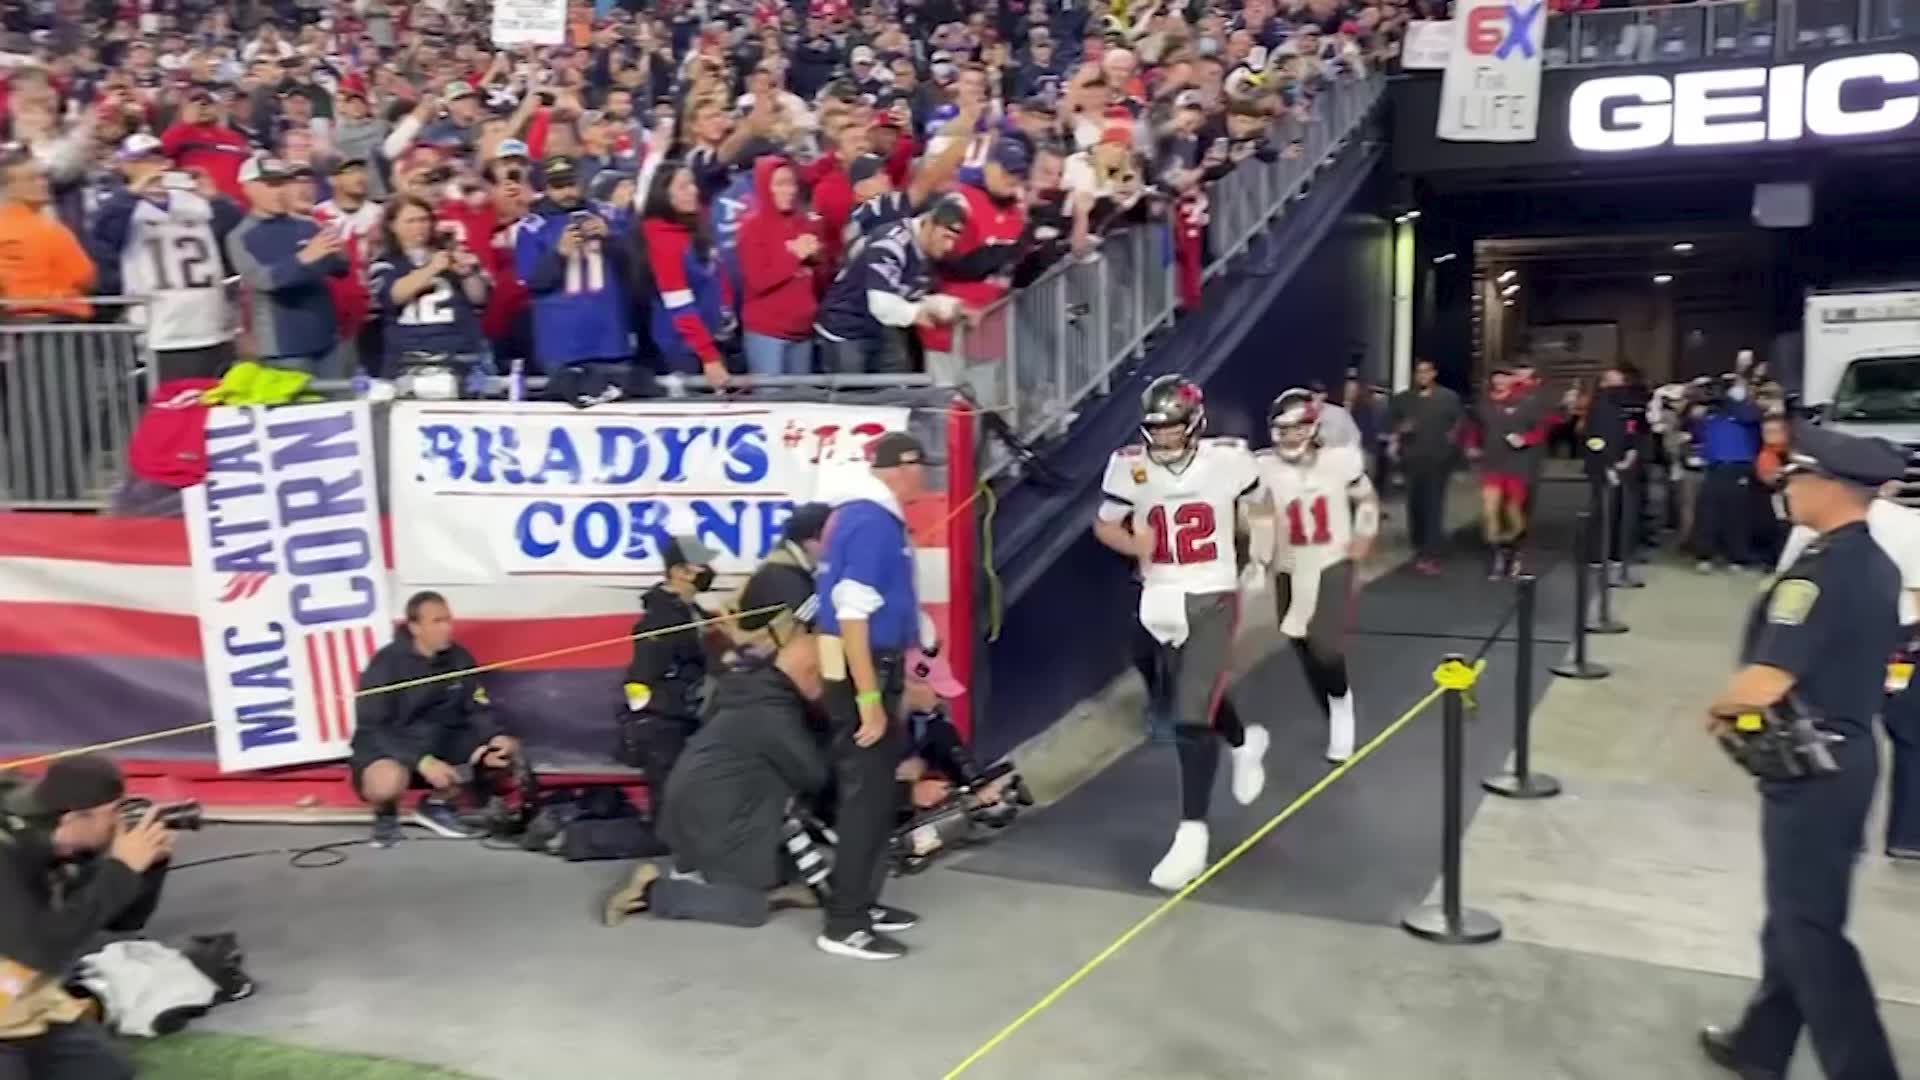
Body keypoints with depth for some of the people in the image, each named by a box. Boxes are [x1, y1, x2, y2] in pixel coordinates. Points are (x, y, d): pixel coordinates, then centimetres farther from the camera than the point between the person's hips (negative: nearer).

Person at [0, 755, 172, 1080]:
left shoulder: (71, 850, -5)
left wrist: (152, 864, -14)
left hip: (36, 1010, 7)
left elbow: (125, 920, 5)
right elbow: (45, 951, -34)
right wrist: (121, 869, -31)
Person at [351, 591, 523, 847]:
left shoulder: (459, 658, -2)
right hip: (390, 746, -5)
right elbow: (372, 729, -20)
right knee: (388, 781, -39)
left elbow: (478, 710, 1)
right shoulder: (387, 664, -17)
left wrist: (495, 737, -22)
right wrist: (422, 761, -32)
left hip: (442, 742, 6)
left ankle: (439, 804, 8)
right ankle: (386, 814, 1)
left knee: (507, 749, -11)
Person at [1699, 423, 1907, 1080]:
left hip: (1810, 769, -10)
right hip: (1846, 753, 10)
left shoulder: (1821, 571, -23)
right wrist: (1748, 708, 14)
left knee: (1809, 927, 0)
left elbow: (1763, 684, -29)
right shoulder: (1877, 565, 7)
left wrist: (1720, 709, -8)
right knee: (1797, 911, 19)